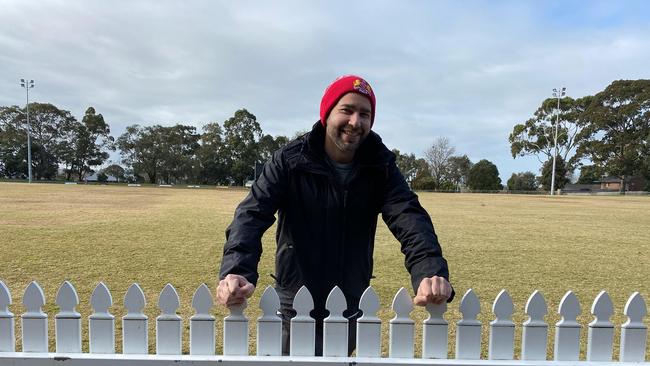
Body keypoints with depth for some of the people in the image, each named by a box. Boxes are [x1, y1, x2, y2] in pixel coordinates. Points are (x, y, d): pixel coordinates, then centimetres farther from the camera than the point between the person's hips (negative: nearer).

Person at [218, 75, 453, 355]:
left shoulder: (379, 166, -8)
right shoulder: (290, 161, -14)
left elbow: (409, 217, -20)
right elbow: (252, 214, -23)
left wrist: (431, 270, -39)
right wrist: (237, 270, -41)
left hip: (351, 307, 3)